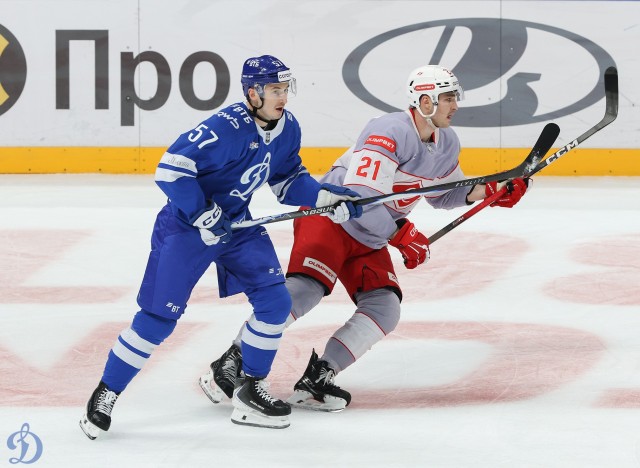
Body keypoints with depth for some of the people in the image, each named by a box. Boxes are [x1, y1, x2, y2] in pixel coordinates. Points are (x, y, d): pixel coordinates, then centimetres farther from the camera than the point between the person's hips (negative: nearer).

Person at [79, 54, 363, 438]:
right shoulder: (227, 128, -28)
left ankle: (252, 391, 11)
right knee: (160, 315, -7)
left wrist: (325, 196, -2)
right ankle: (106, 394, 7)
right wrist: (204, 215, -27)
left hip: (238, 224, 7)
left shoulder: (288, 128, -3)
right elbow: (171, 169, -28)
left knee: (276, 301, -4)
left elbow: (287, 179, 12)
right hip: (186, 226, -7)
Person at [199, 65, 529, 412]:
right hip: (330, 215, -9)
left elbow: (443, 194, 21)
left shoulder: (446, 145, 5)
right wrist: (401, 235, -23)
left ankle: (315, 380, -10)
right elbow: (359, 197, -30)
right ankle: (232, 363, -20)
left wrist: (489, 191, 5)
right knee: (306, 288, -27)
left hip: (370, 240, 9)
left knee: (385, 310, -8)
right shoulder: (390, 133, -24)